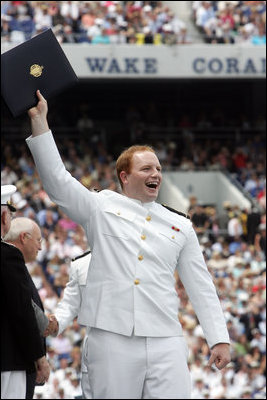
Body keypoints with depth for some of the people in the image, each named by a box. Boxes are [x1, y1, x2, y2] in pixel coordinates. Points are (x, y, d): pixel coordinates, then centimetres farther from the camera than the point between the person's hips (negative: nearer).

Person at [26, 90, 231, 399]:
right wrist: (39, 120, -5)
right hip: (112, 340, -2)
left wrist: (219, 338, 9)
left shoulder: (179, 226, 16)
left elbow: (201, 286, 16)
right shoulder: (101, 208, 9)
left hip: (165, 343, 2)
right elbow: (56, 178, 0)